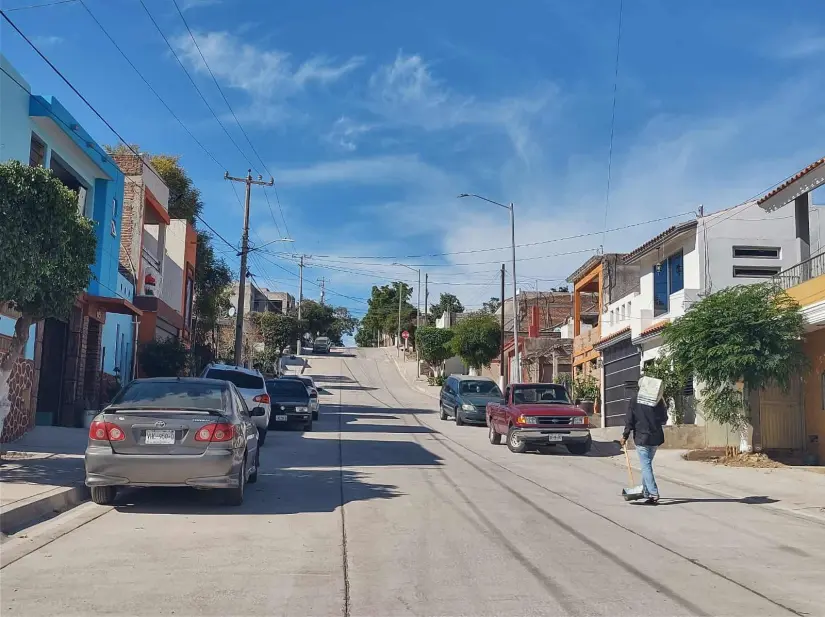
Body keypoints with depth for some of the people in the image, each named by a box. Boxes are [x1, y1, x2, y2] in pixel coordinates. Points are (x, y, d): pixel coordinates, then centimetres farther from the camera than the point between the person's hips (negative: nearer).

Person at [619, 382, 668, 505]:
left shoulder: (634, 400, -7)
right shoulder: (658, 399, -1)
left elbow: (629, 420, -6)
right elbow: (664, 419, 4)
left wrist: (625, 436, 1)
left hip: (641, 438, -4)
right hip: (655, 438, 4)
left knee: (646, 466, -4)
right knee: (647, 465, 19)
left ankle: (653, 494, -15)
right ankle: (646, 491, 27)